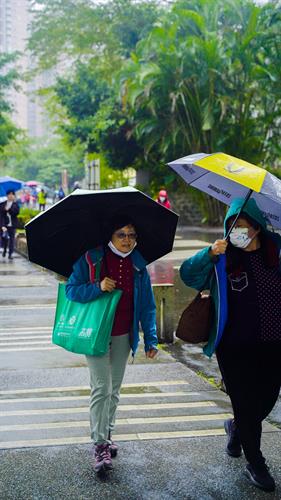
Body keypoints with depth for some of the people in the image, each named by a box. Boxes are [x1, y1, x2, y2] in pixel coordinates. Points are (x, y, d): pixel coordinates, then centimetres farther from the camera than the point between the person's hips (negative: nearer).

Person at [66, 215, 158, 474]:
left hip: (124, 336, 4)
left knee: (115, 389, 14)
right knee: (102, 388, -10)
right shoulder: (91, 259, -9)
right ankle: (100, 445, -4)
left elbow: (147, 304, 6)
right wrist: (98, 287, -25)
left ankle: (107, 435, 29)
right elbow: (71, 289, -8)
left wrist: (151, 339, 3)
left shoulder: (138, 264, 2)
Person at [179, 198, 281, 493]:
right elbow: (188, 274, -14)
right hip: (236, 348, -3)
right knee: (246, 404, 4)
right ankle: (255, 464, 24)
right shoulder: (222, 258, -5)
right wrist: (209, 254, -28)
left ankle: (236, 427, 46)